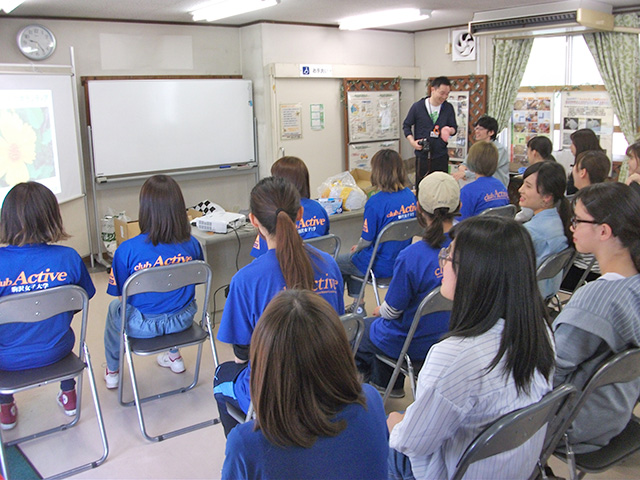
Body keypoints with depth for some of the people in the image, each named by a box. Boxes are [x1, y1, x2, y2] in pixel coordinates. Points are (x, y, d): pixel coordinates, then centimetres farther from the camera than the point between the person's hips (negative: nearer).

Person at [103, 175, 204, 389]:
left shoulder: (127, 250, -23)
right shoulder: (192, 244, -14)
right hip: (182, 320, 2)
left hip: (142, 326, -2)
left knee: (114, 308, 33)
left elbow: (121, 295, -12)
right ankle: (174, 355, 50)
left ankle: (112, 372, 48)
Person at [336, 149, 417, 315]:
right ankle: (357, 307, 35)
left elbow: (367, 240, -18)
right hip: (402, 262, 7)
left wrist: (357, 247, 7)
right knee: (352, 258, 30)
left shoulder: (376, 202, -25)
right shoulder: (410, 196, -3)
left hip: (381, 266, -7)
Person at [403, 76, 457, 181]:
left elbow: (454, 127, 10)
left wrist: (450, 130, -15)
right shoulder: (417, 106, -3)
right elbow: (406, 125, 8)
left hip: (441, 157, 2)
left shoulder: (448, 108, 3)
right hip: (422, 156, -2)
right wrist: (412, 141, -6)